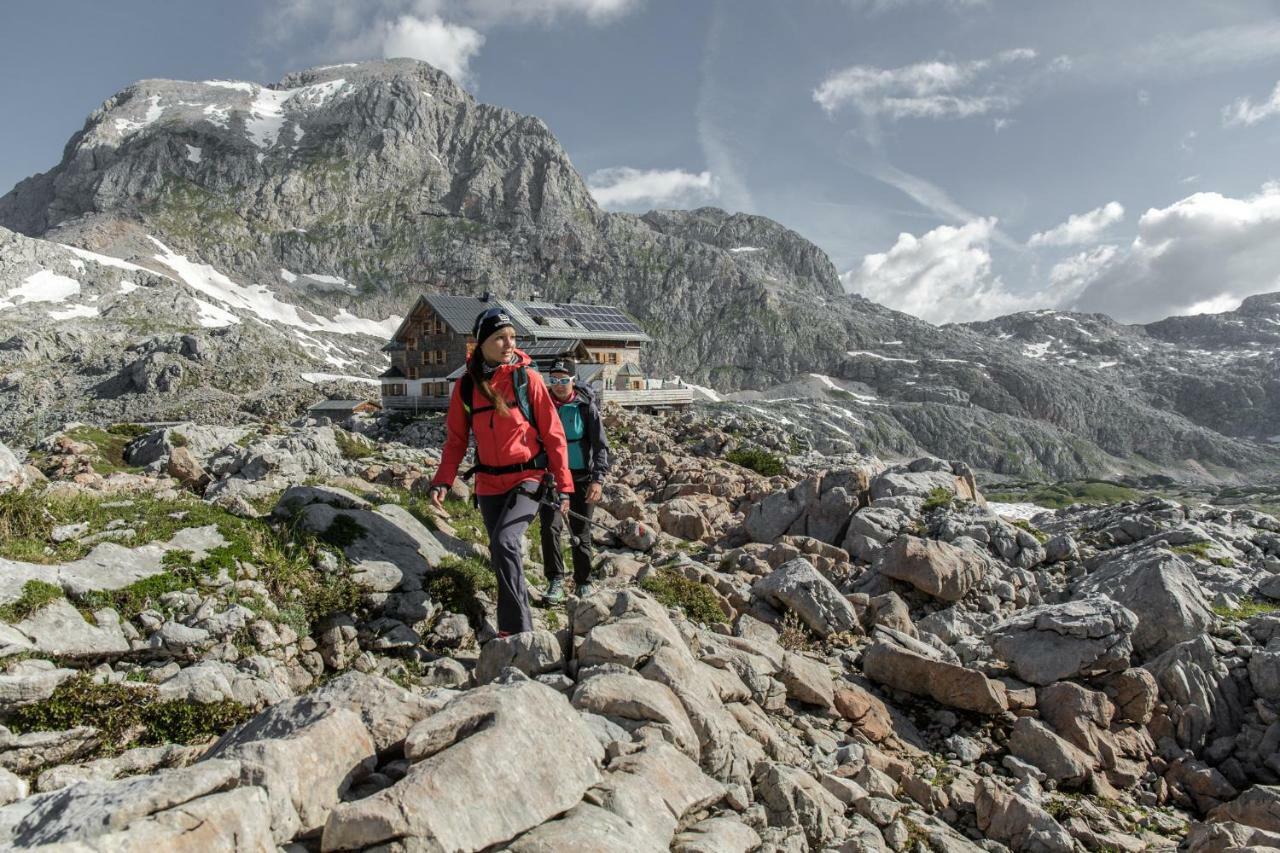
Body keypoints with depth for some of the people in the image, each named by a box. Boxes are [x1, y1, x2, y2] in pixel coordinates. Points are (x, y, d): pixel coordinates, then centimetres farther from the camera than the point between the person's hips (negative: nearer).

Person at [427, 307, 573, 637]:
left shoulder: (527, 378, -9)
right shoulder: (466, 385, 0)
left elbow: (552, 433, -6)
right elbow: (456, 439, 7)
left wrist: (563, 483, -8)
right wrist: (442, 481, -5)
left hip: (528, 478, -4)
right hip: (489, 483, 4)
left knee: (505, 541, -24)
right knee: (501, 553, 13)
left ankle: (518, 630, -14)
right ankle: (513, 625, 33)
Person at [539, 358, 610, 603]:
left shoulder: (586, 406, -8)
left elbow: (600, 445, -9)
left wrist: (598, 479, -20)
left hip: (581, 477, -2)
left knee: (581, 532, 6)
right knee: (550, 526, -13)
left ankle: (584, 581, 22)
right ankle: (555, 580, 0)